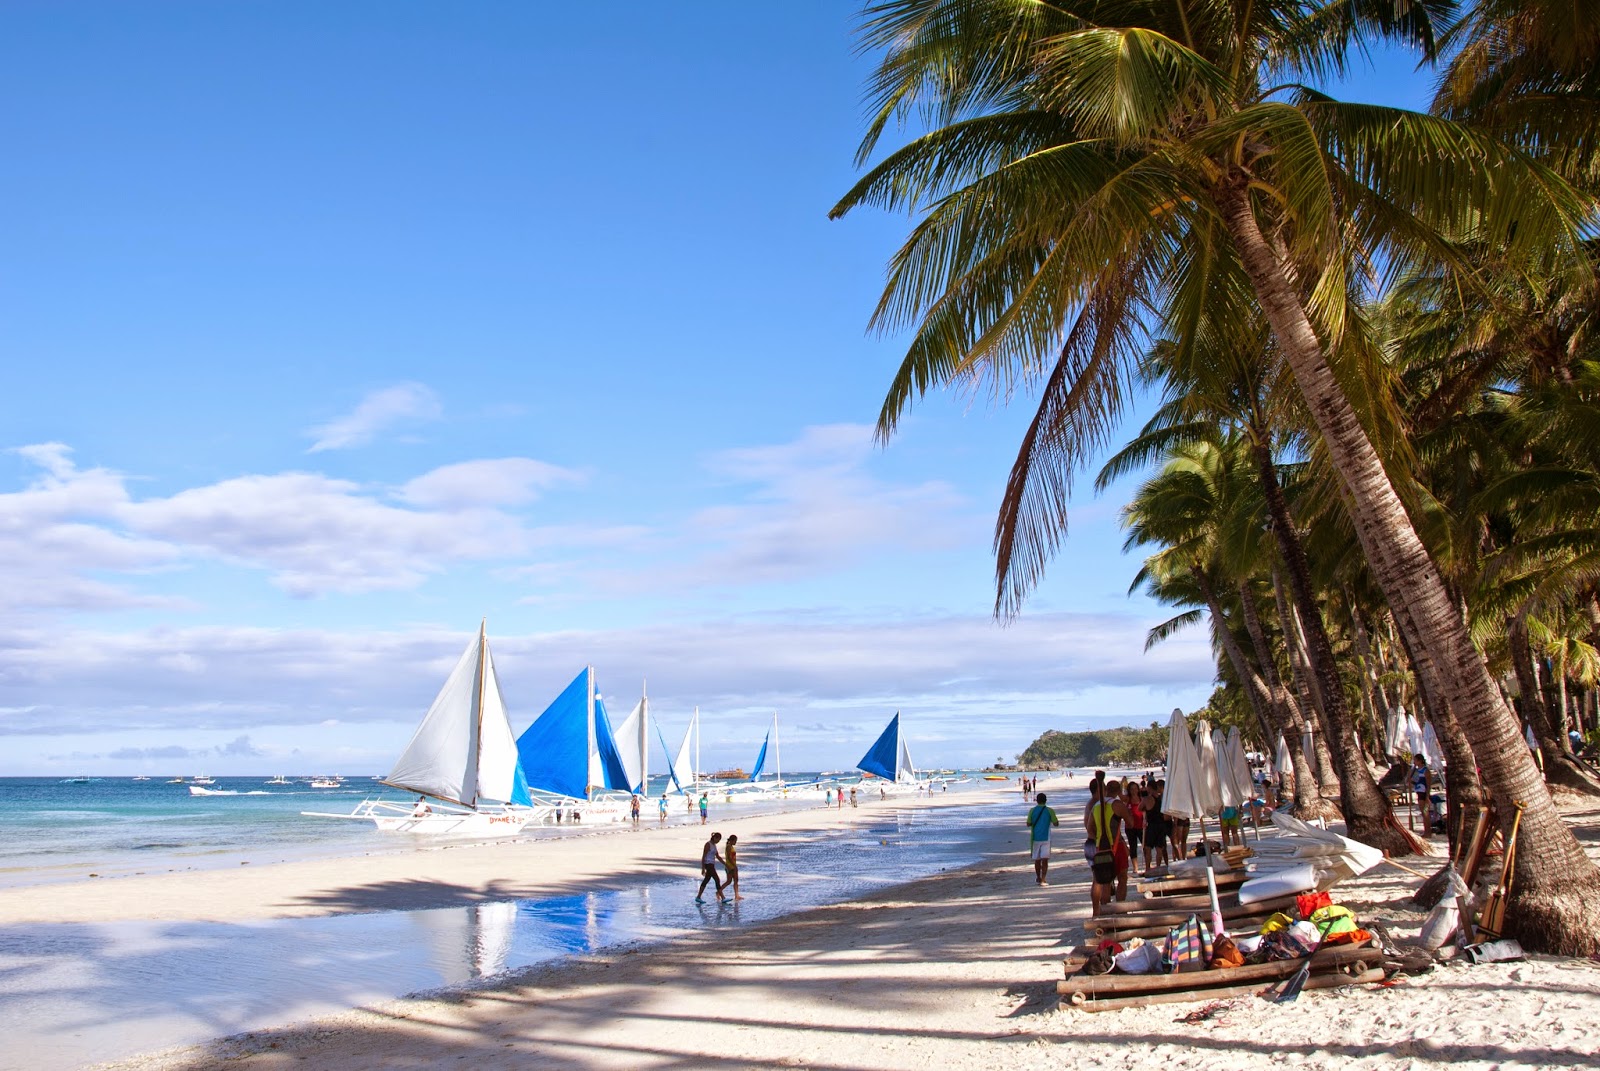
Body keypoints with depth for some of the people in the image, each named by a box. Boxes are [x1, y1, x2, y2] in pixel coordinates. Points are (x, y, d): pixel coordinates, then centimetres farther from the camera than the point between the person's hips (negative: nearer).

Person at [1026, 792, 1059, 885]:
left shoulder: (1032, 811, 0)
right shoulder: (1049, 811, -4)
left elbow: (1028, 824, 1)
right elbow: (1056, 823, -3)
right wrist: (1057, 821, 19)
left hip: (1035, 838, 2)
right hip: (1046, 838, -2)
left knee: (1037, 859, 14)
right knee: (1045, 859, -4)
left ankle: (1038, 878, 27)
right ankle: (1043, 880, -14)